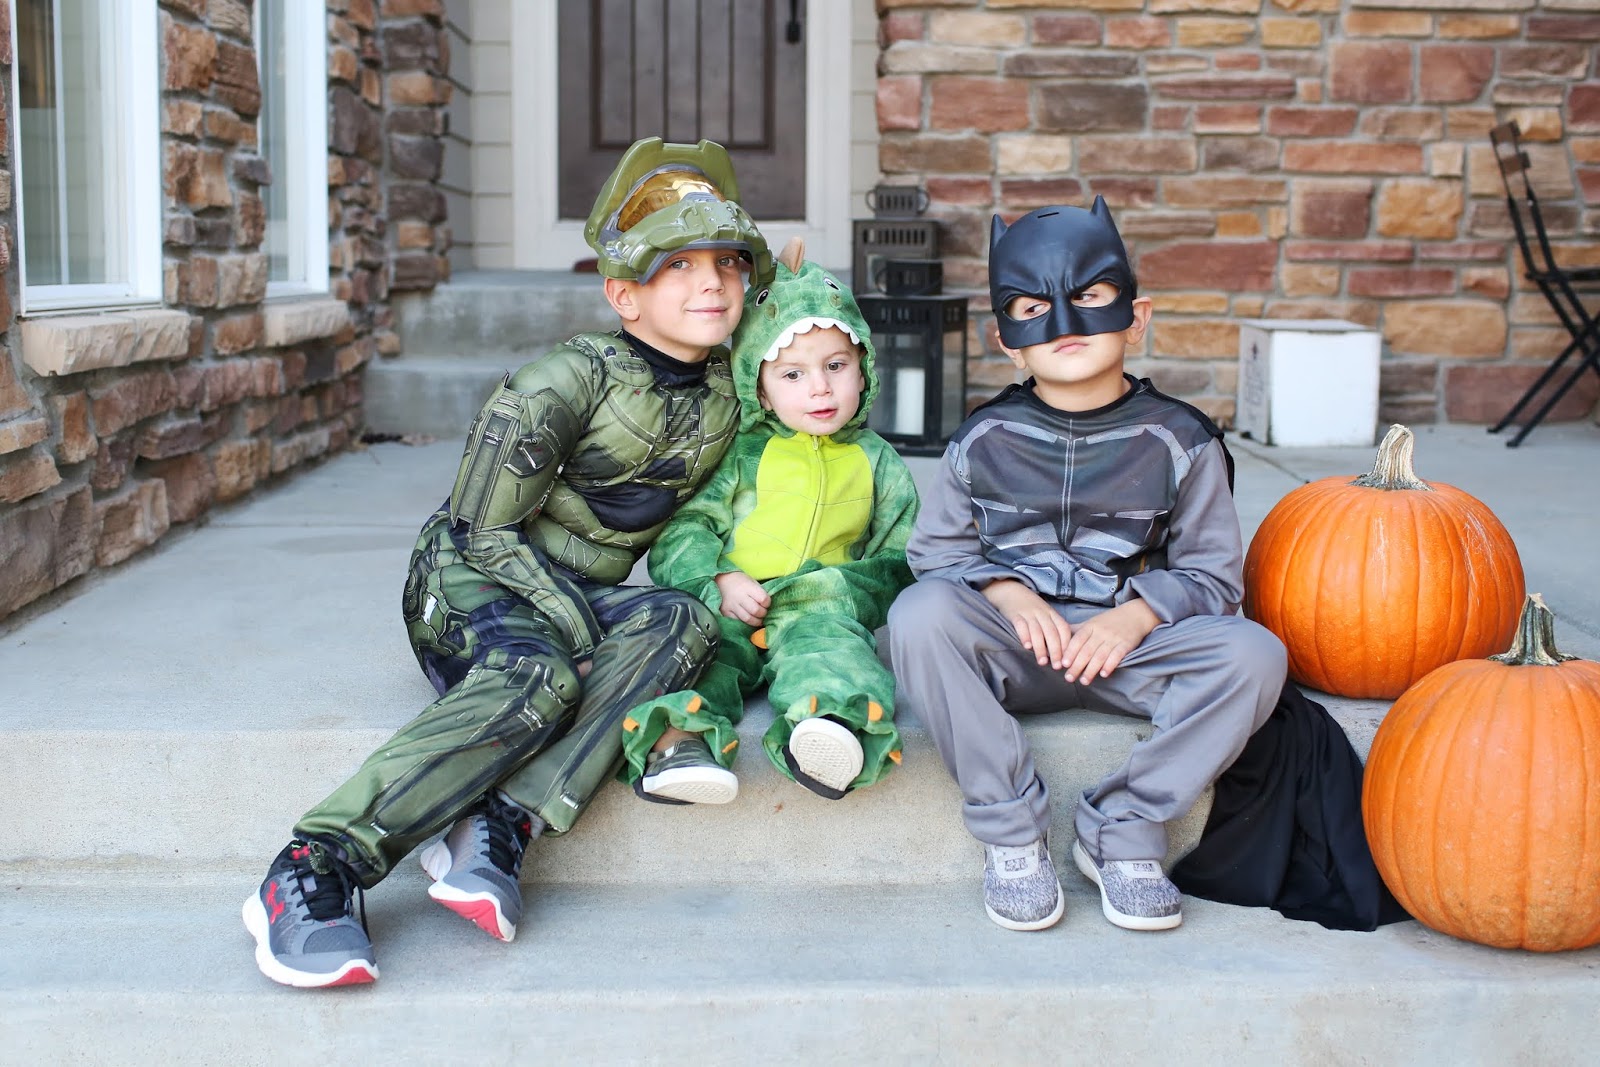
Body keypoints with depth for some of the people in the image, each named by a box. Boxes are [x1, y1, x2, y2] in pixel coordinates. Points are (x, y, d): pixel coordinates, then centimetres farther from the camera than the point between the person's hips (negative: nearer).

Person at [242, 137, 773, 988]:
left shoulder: (723, 392, 3)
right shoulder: (570, 382, -15)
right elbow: (486, 531, -15)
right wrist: (585, 628, -24)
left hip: (579, 600, 5)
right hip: (471, 581, -5)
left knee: (683, 625, -28)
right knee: (534, 676, -39)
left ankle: (501, 823, -37)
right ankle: (312, 870, -40)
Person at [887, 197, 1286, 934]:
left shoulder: (1179, 441, 2)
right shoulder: (985, 441, 5)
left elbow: (1213, 574, 3)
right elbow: (934, 548, 7)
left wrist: (1137, 615, -16)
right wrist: (1006, 591, -13)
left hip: (1128, 641, 0)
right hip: (1014, 647, 0)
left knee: (1253, 653, -27)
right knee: (920, 614, -31)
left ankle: (1123, 830, -12)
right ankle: (1010, 831, -19)